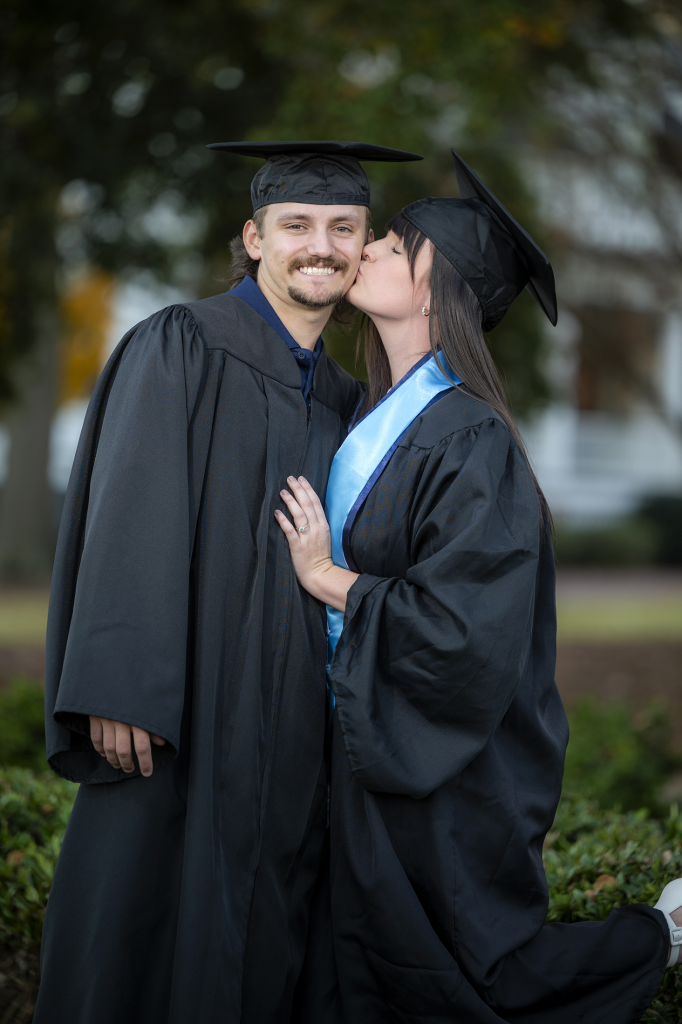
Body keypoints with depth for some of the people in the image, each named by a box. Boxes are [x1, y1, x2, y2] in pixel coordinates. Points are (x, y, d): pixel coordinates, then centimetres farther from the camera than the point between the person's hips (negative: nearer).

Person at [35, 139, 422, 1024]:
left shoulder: (341, 401, 16)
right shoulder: (181, 347, -4)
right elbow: (129, 520, -12)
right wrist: (120, 693, -20)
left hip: (292, 729, 6)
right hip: (184, 712, -6)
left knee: (257, 951, 8)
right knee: (144, 929, -2)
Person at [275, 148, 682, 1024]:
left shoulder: (473, 443, -21)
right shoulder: (376, 417, 5)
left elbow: (465, 634, -26)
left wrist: (328, 579, -18)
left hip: (444, 779, -8)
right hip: (369, 746, 8)